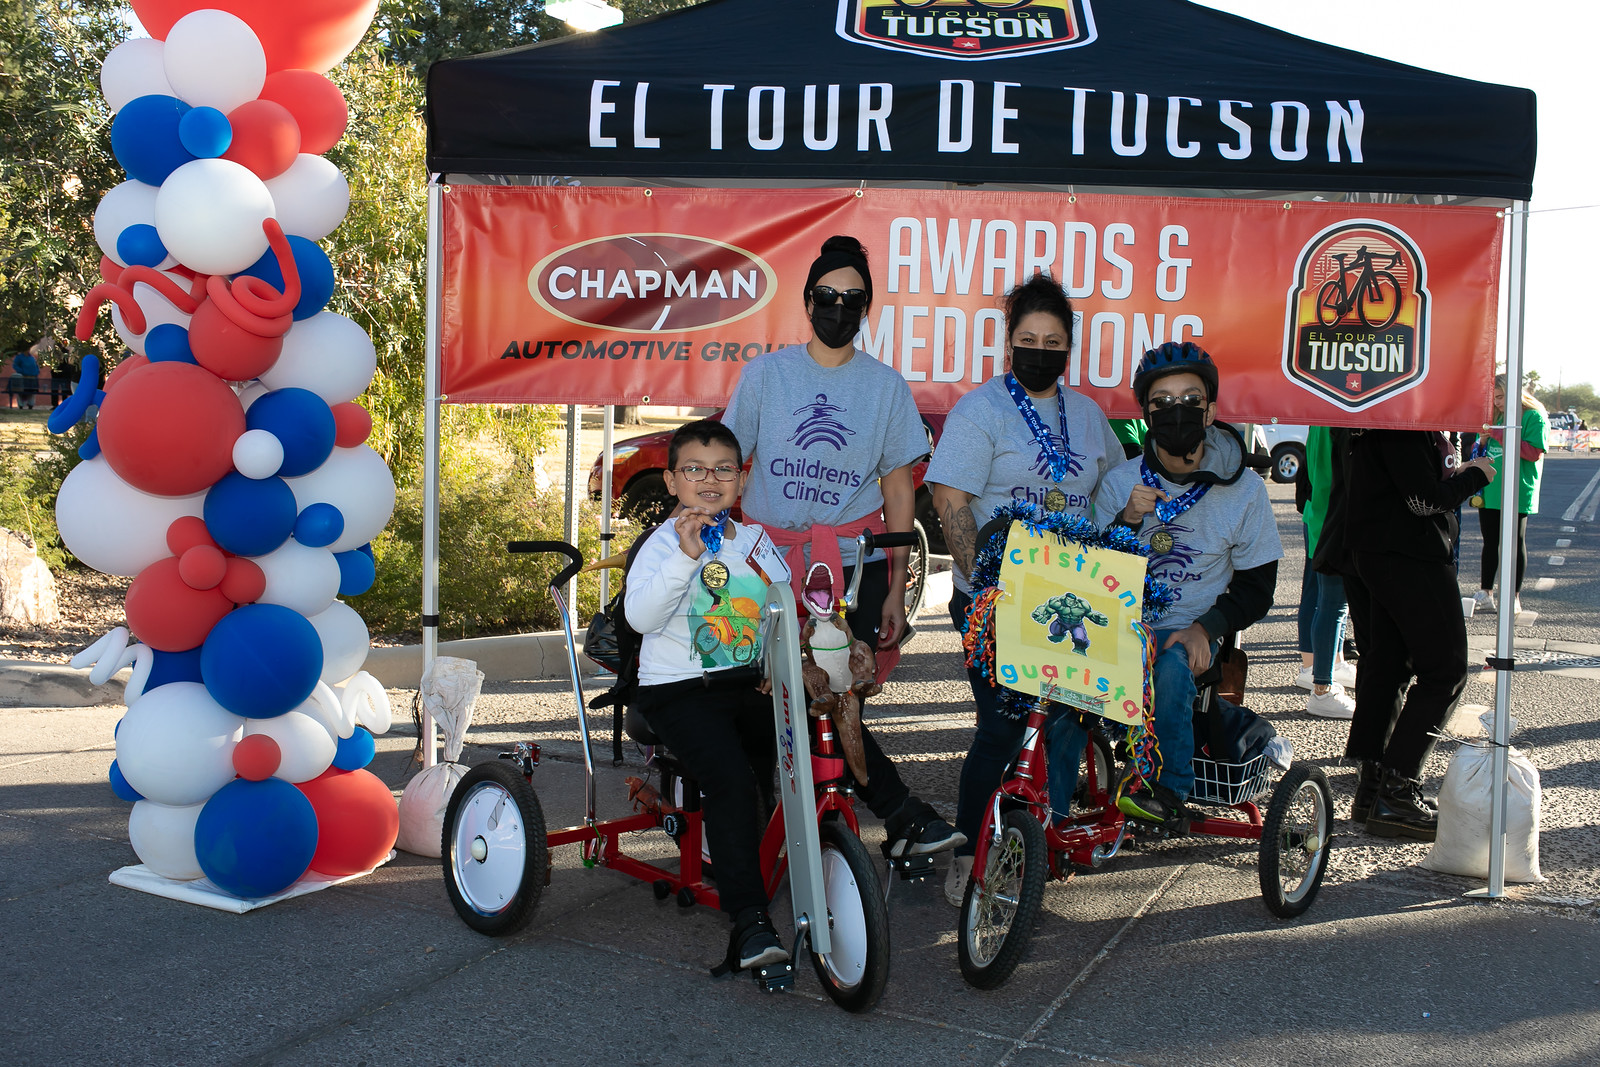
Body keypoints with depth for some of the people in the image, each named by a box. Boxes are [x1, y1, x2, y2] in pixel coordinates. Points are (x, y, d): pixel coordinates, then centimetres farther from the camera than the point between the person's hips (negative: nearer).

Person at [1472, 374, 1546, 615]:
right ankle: (1485, 593, 15)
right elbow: (1480, 451, 20)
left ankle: (1514, 597, 10)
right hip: (1490, 493, 6)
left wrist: (1502, 436, -19)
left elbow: (1535, 453, -15)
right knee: (1490, 543, 9)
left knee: (1516, 543, 2)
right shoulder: (1496, 417, 14)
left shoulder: (1533, 417, -6)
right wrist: (1483, 441, -3)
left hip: (1517, 493, -6)